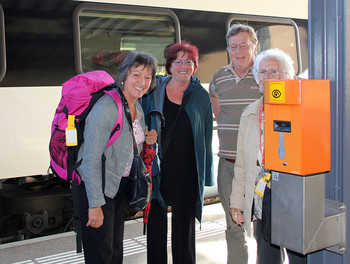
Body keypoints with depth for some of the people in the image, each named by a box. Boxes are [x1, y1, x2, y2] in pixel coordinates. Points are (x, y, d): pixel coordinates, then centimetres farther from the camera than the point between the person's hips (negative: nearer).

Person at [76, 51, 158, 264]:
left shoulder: (138, 107, 4)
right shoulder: (106, 107, -23)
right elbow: (91, 160, -24)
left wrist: (149, 139, -3)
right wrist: (95, 204, -24)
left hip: (120, 185, 8)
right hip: (96, 186, -8)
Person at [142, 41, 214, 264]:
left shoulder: (201, 96, 3)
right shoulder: (153, 90, 2)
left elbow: (206, 137, 4)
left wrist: (205, 176, 2)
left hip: (187, 174, 0)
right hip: (156, 170, 1)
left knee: (184, 227, 10)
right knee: (156, 225, 10)